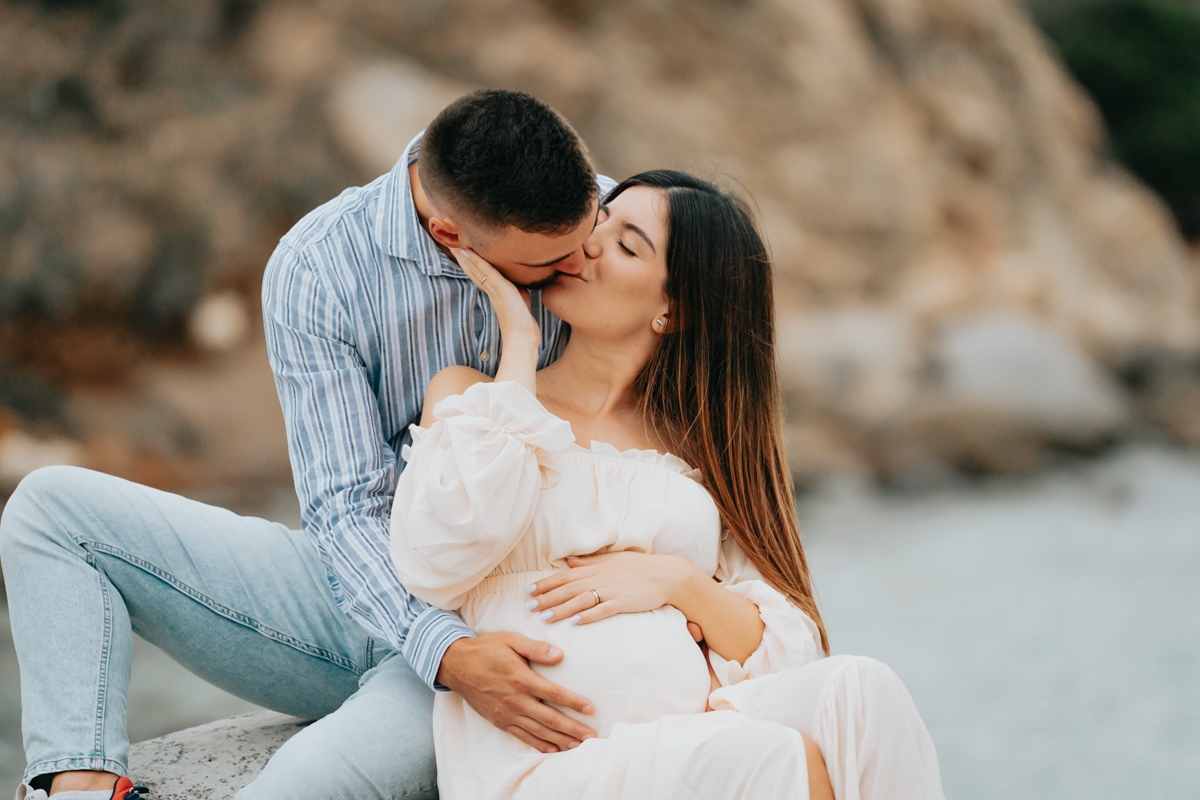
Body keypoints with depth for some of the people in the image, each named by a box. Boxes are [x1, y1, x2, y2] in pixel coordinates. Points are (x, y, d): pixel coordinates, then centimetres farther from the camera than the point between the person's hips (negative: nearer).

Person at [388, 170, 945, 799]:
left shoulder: (699, 448, 21)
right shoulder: (470, 396, 14)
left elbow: (795, 650, 14)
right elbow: (435, 566, -9)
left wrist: (679, 583, -6)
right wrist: (519, 342, 0)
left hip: (693, 728, 4)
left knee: (858, 691, -27)